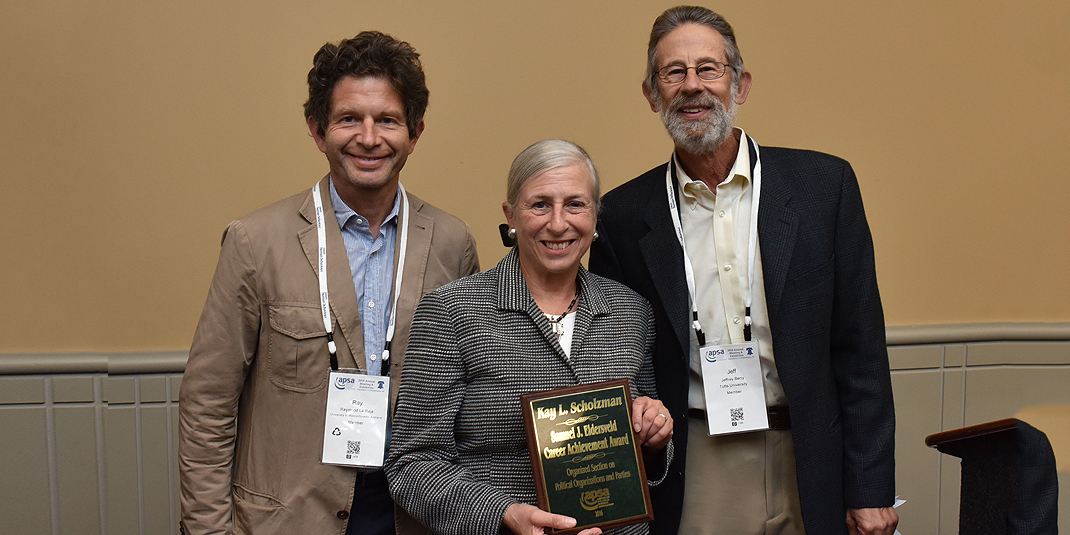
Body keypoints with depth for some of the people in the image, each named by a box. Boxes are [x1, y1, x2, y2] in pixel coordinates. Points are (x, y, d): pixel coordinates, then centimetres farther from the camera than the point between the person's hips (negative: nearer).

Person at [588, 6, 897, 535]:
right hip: (689, 483, 0)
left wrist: (871, 489, -4)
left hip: (808, 474, 0)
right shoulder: (624, 215, -1)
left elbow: (859, 349, -2)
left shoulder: (824, 184, -2)